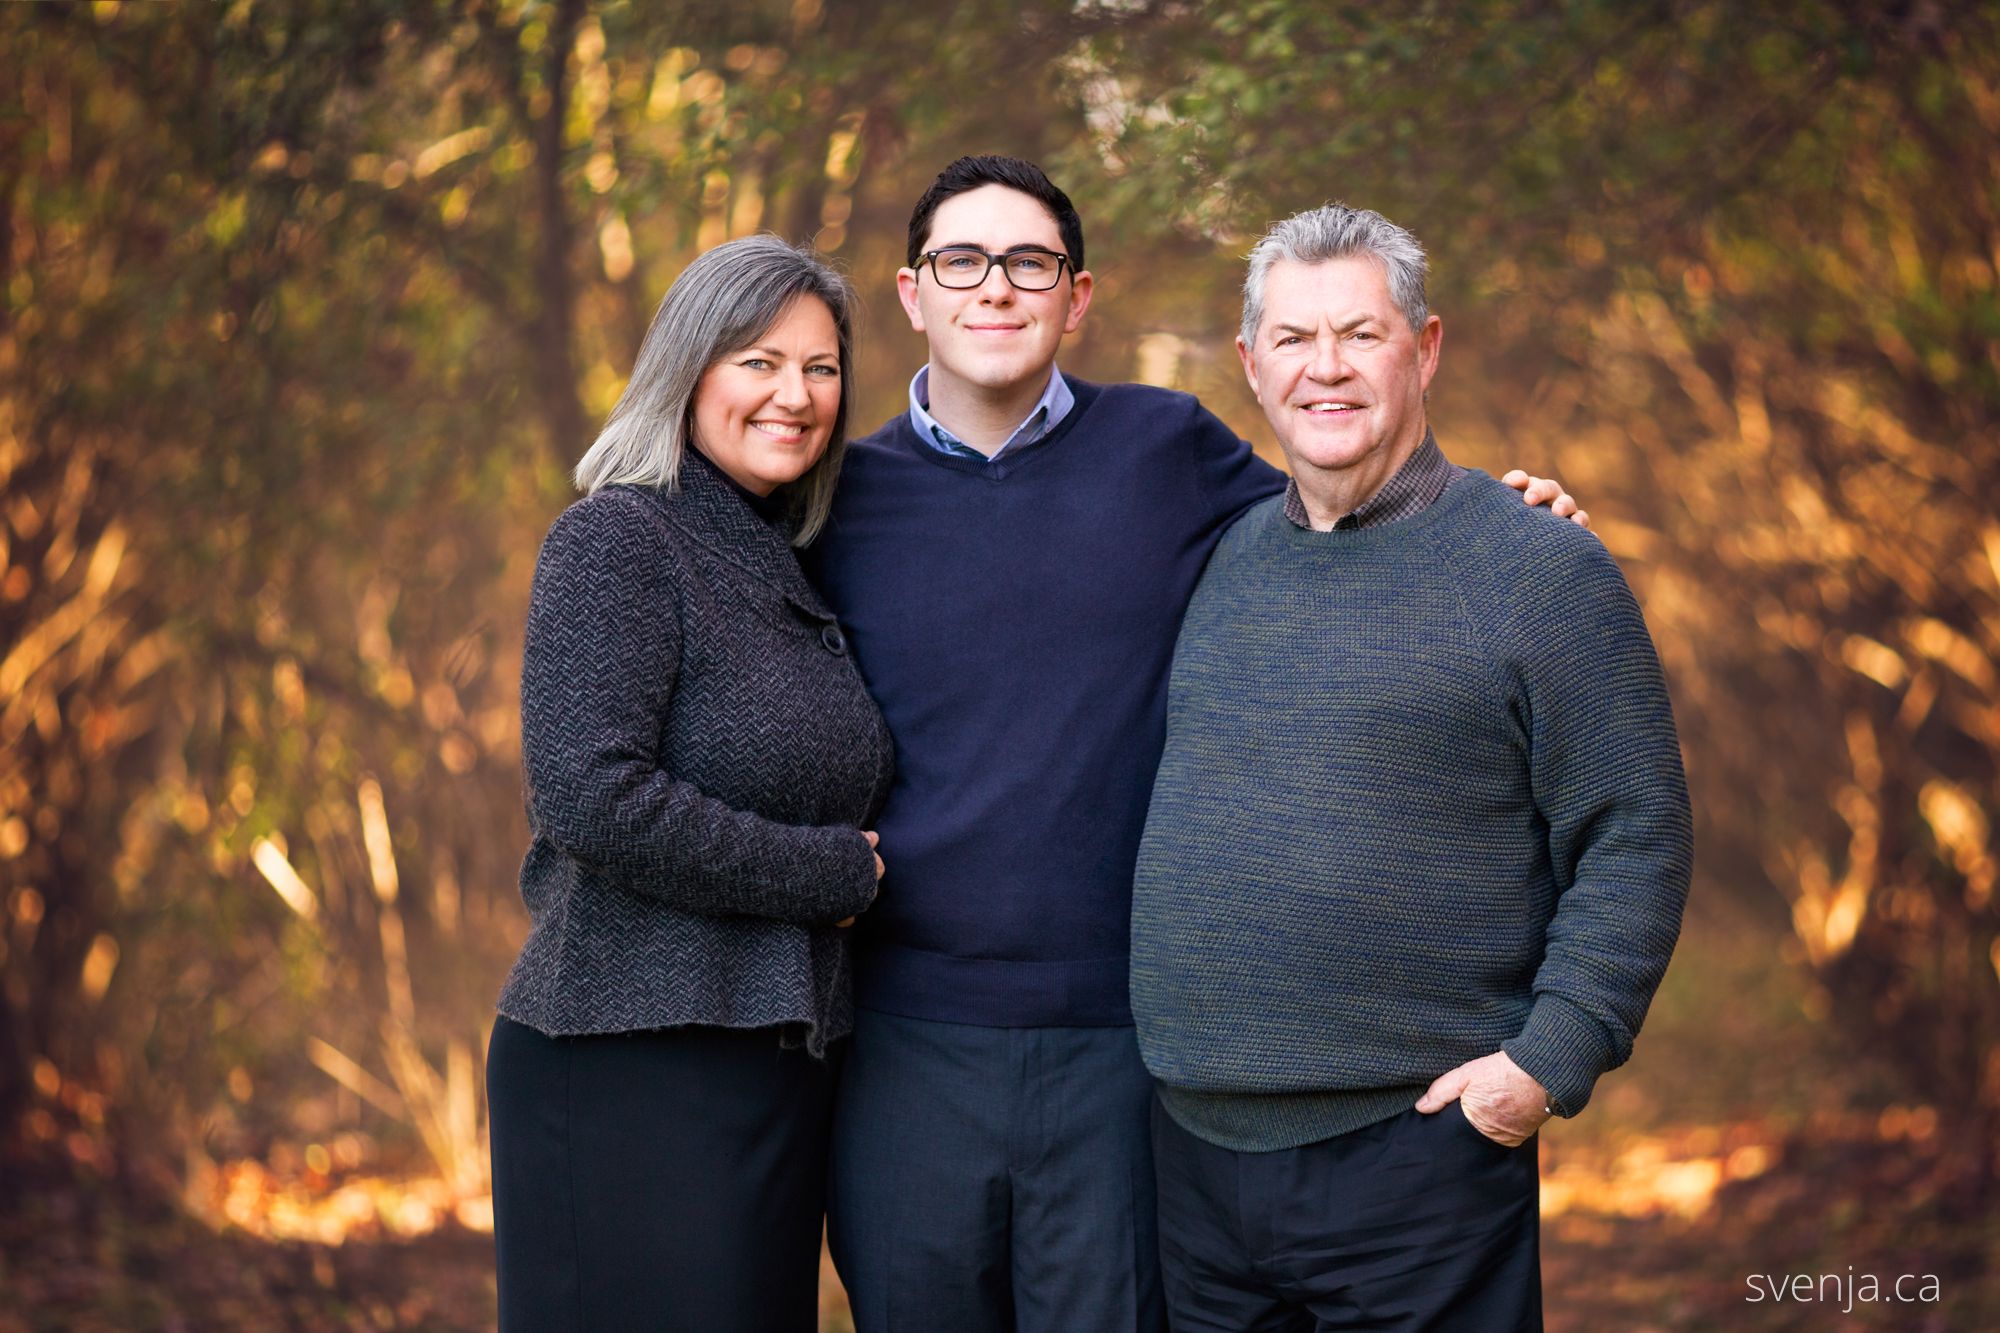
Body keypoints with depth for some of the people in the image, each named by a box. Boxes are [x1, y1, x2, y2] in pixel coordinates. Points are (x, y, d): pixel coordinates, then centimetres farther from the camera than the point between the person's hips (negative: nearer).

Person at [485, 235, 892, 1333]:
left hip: (778, 1065, 8)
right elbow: (591, 796, -20)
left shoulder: (785, 572, 16)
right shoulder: (614, 541, -9)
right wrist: (829, 874, -11)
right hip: (632, 1065, -8)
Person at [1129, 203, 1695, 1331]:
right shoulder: (1223, 562, 12)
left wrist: (1552, 1055, -15)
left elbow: (1635, 841, -7)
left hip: (1417, 1143, -5)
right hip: (1199, 1142, 5)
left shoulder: (1542, 570, -4)